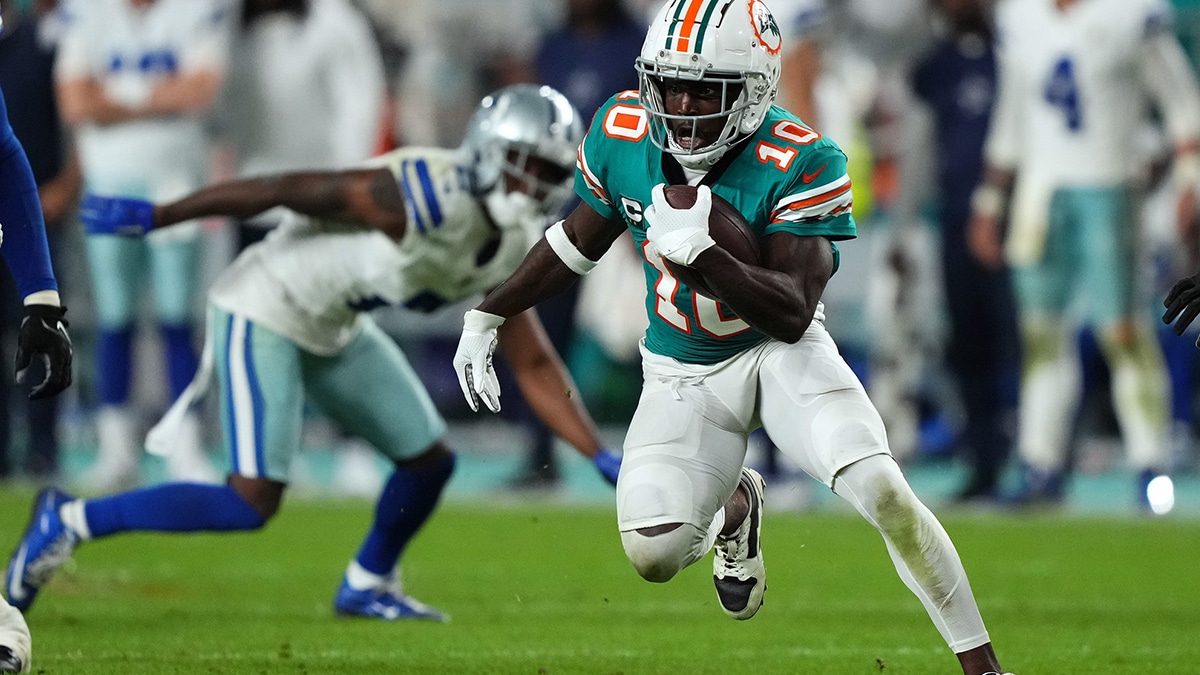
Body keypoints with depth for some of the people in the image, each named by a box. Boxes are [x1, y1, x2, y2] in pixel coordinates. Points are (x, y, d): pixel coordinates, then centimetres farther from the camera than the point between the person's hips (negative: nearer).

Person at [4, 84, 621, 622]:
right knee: (252, 503, -16)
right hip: (264, 312, -9)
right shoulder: (429, 200, -29)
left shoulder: (517, 250, -1)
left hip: (333, 329, 9)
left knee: (430, 461, 12)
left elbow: (535, 367, 7)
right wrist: (155, 217, -22)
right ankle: (70, 522, -6)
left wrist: (600, 457, 0)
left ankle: (367, 586, 37)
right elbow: (288, 188, -25)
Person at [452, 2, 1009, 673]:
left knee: (884, 493, -24)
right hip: (682, 372, 3)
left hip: (779, 353, -3)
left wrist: (700, 250, -43)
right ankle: (734, 507, 25)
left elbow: (793, 315, -30)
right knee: (654, 557, -13)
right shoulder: (621, 132, -11)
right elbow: (580, 240, 9)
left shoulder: (801, 164, -25)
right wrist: (487, 317, 13)